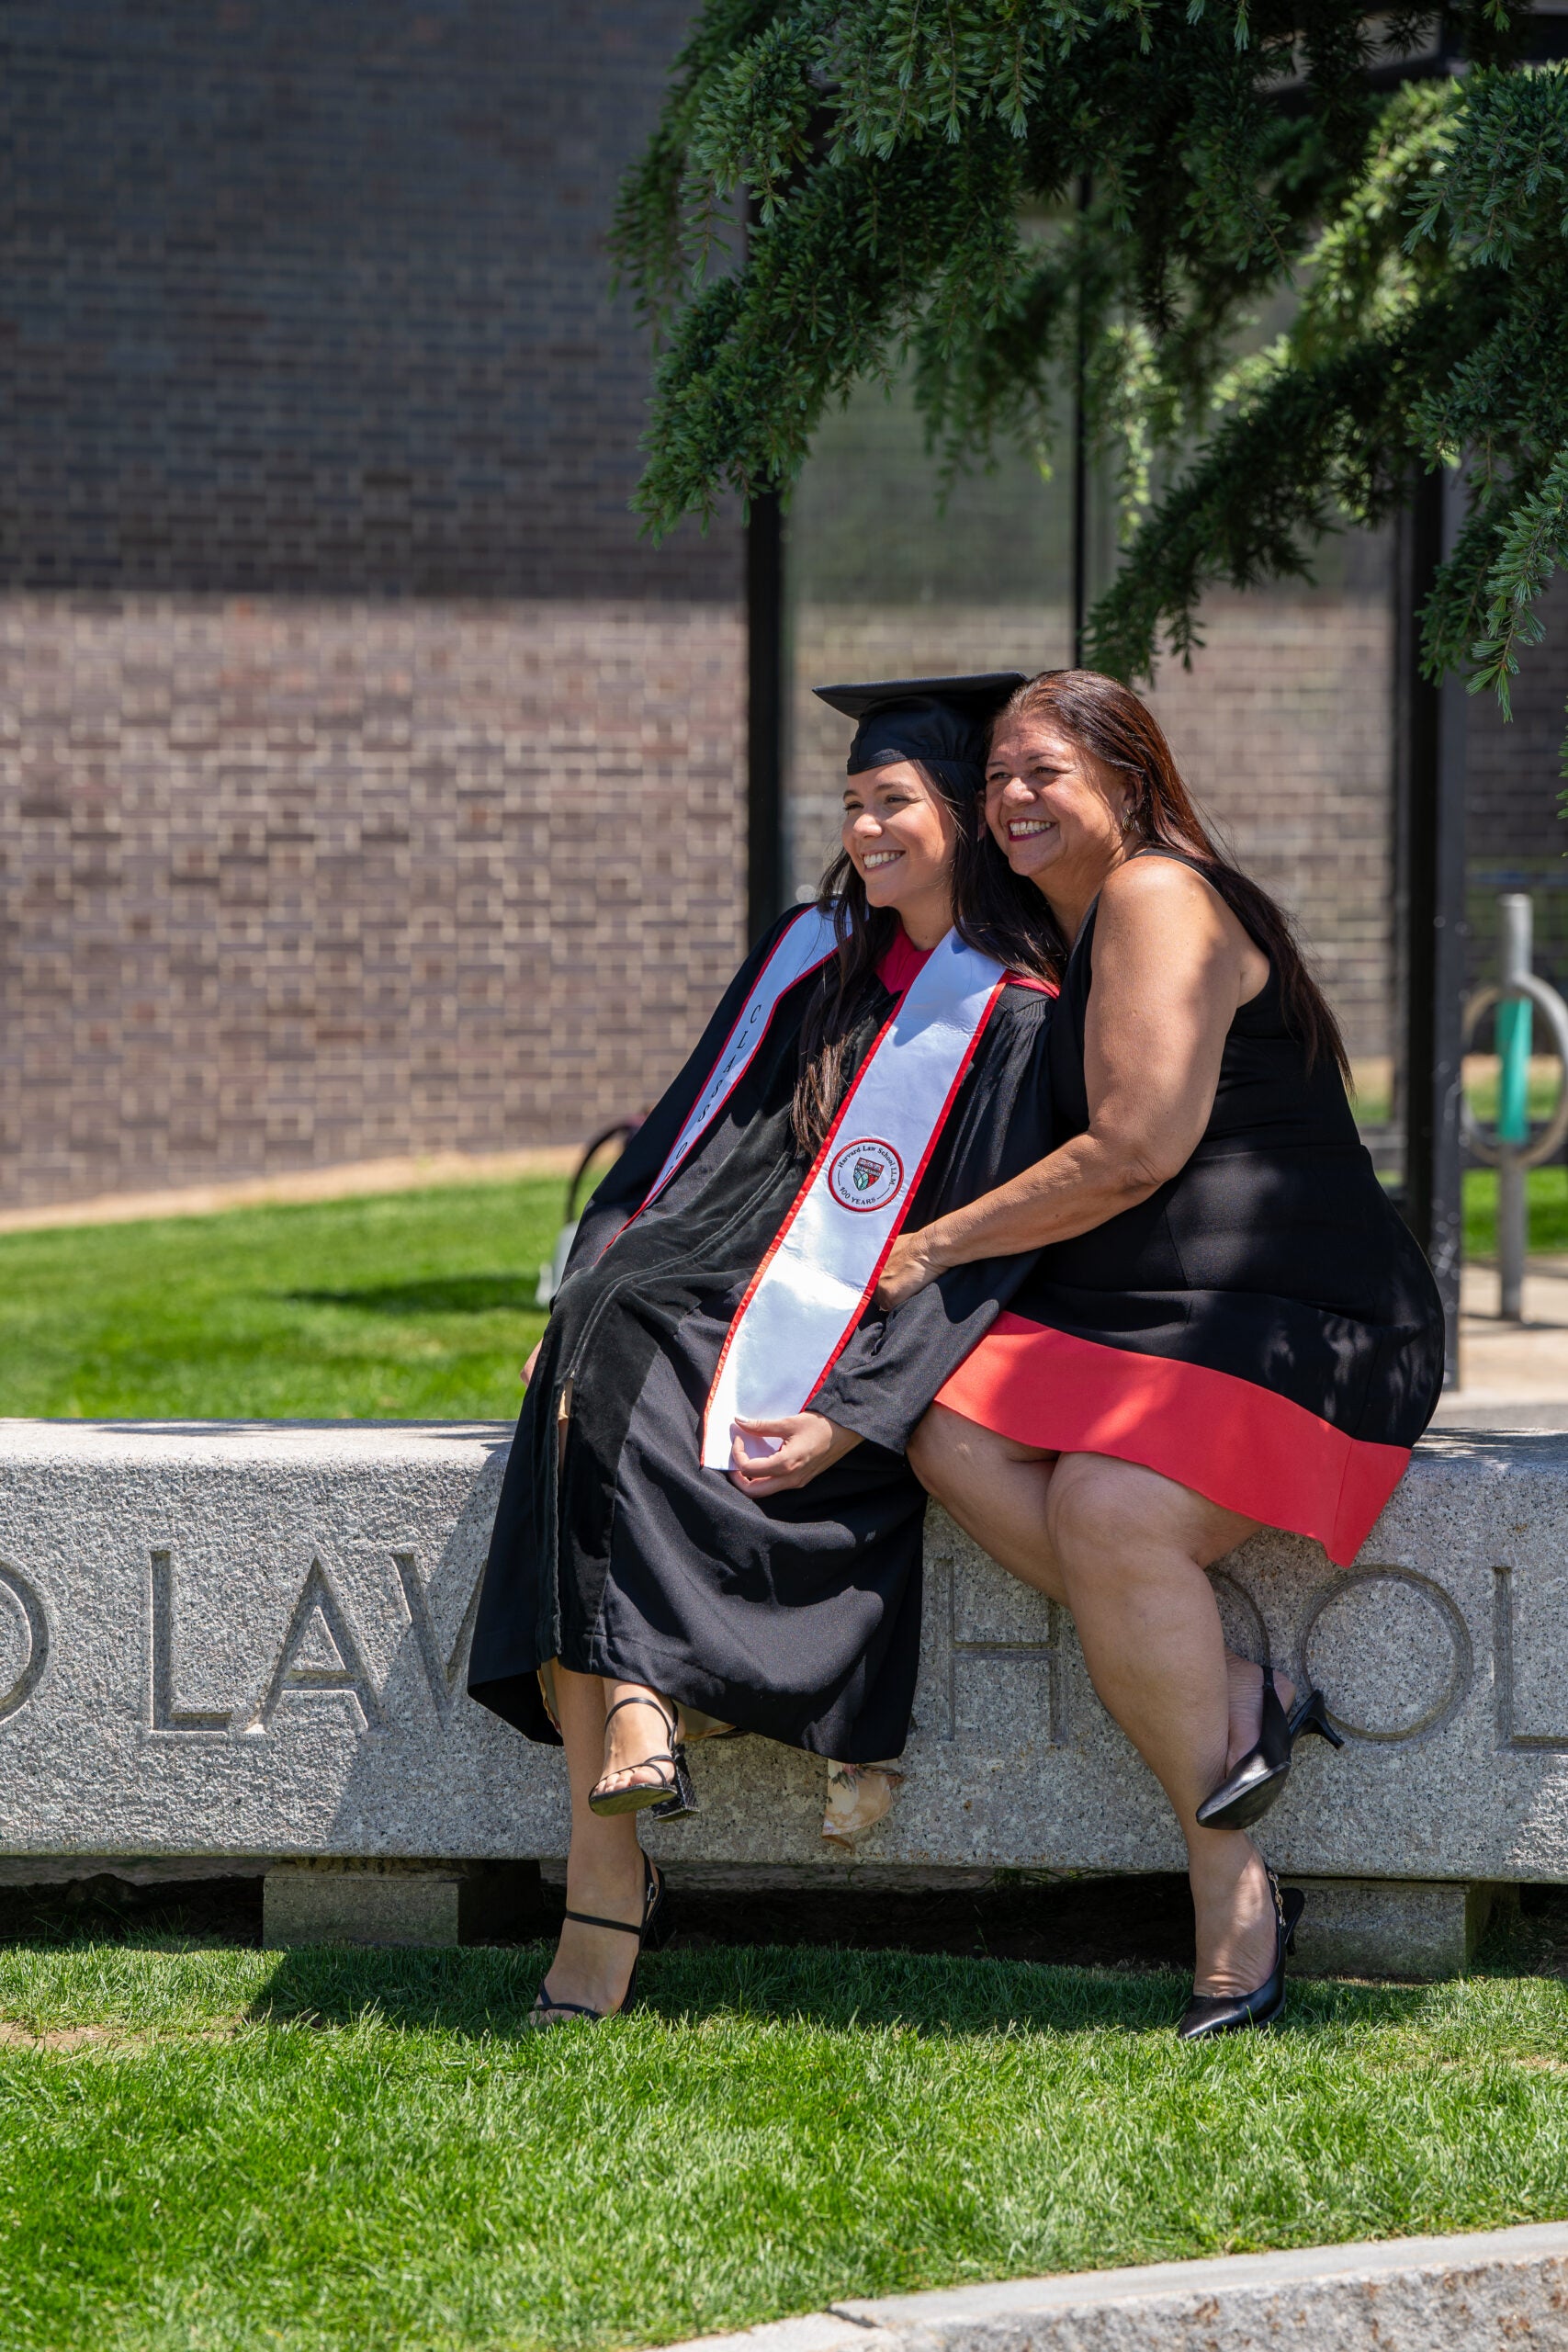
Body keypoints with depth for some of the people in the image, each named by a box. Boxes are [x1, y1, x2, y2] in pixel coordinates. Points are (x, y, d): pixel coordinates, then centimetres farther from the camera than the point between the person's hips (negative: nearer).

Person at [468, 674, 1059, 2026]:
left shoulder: (1021, 1021, -2)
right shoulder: (815, 954, 17)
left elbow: (988, 1263, -9)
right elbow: (688, 1137, 17)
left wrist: (855, 1416, -19)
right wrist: (582, 1299, 4)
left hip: (867, 1349, -5)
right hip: (717, 1300, 5)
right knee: (597, 1370, -29)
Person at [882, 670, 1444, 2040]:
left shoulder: (1157, 897, -10)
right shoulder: (1062, 929, 20)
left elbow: (1135, 1152, -18)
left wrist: (937, 1248, -9)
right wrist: (945, 1253, 12)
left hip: (1297, 1323, -9)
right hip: (1125, 1313, 9)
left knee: (1106, 1506, -32)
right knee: (955, 1437, -16)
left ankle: (1232, 1893, -21)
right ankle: (1232, 1700, -15)